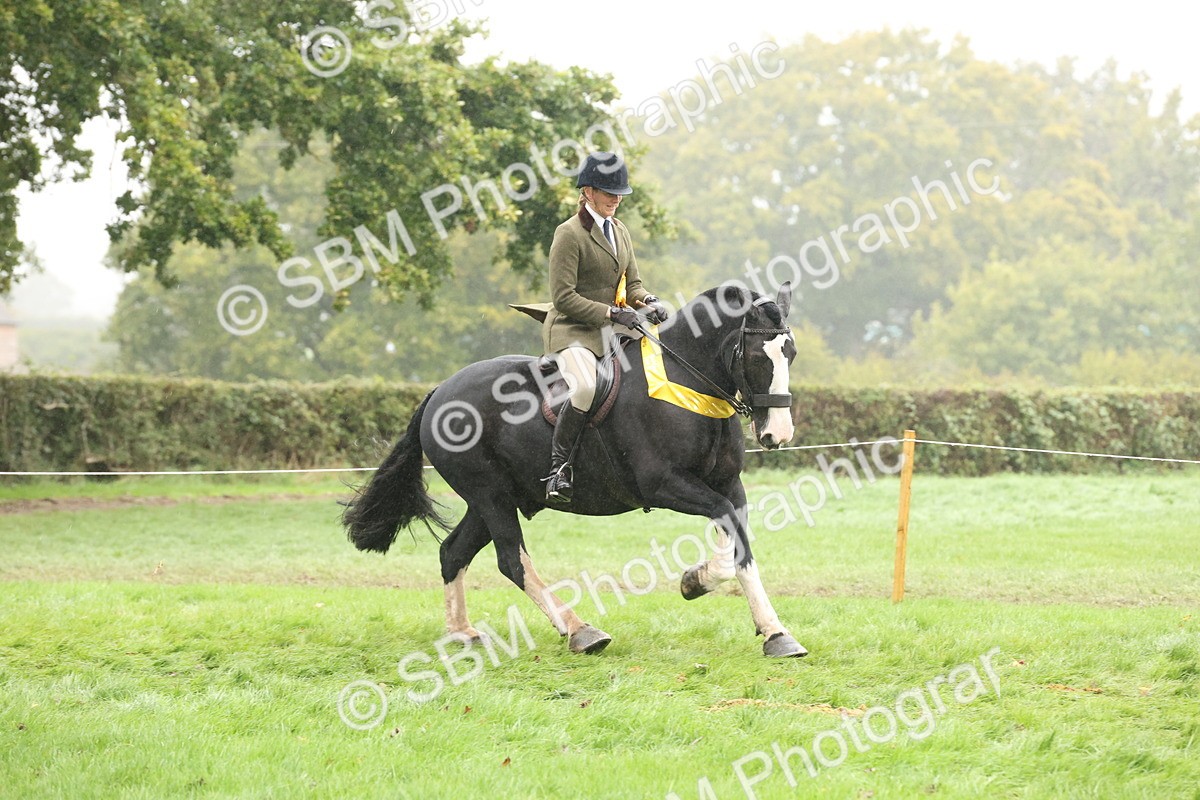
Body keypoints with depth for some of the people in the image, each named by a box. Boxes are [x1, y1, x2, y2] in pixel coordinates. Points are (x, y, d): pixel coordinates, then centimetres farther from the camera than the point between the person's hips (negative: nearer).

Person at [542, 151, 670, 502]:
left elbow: (633, 284, 18)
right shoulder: (569, 234, -11)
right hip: (572, 331, -8)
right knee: (585, 387, -35)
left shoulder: (619, 230, 14)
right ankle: (558, 468, -24)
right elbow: (564, 298, -16)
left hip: (613, 330, 8)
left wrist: (650, 303, -5)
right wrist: (613, 313, -21)